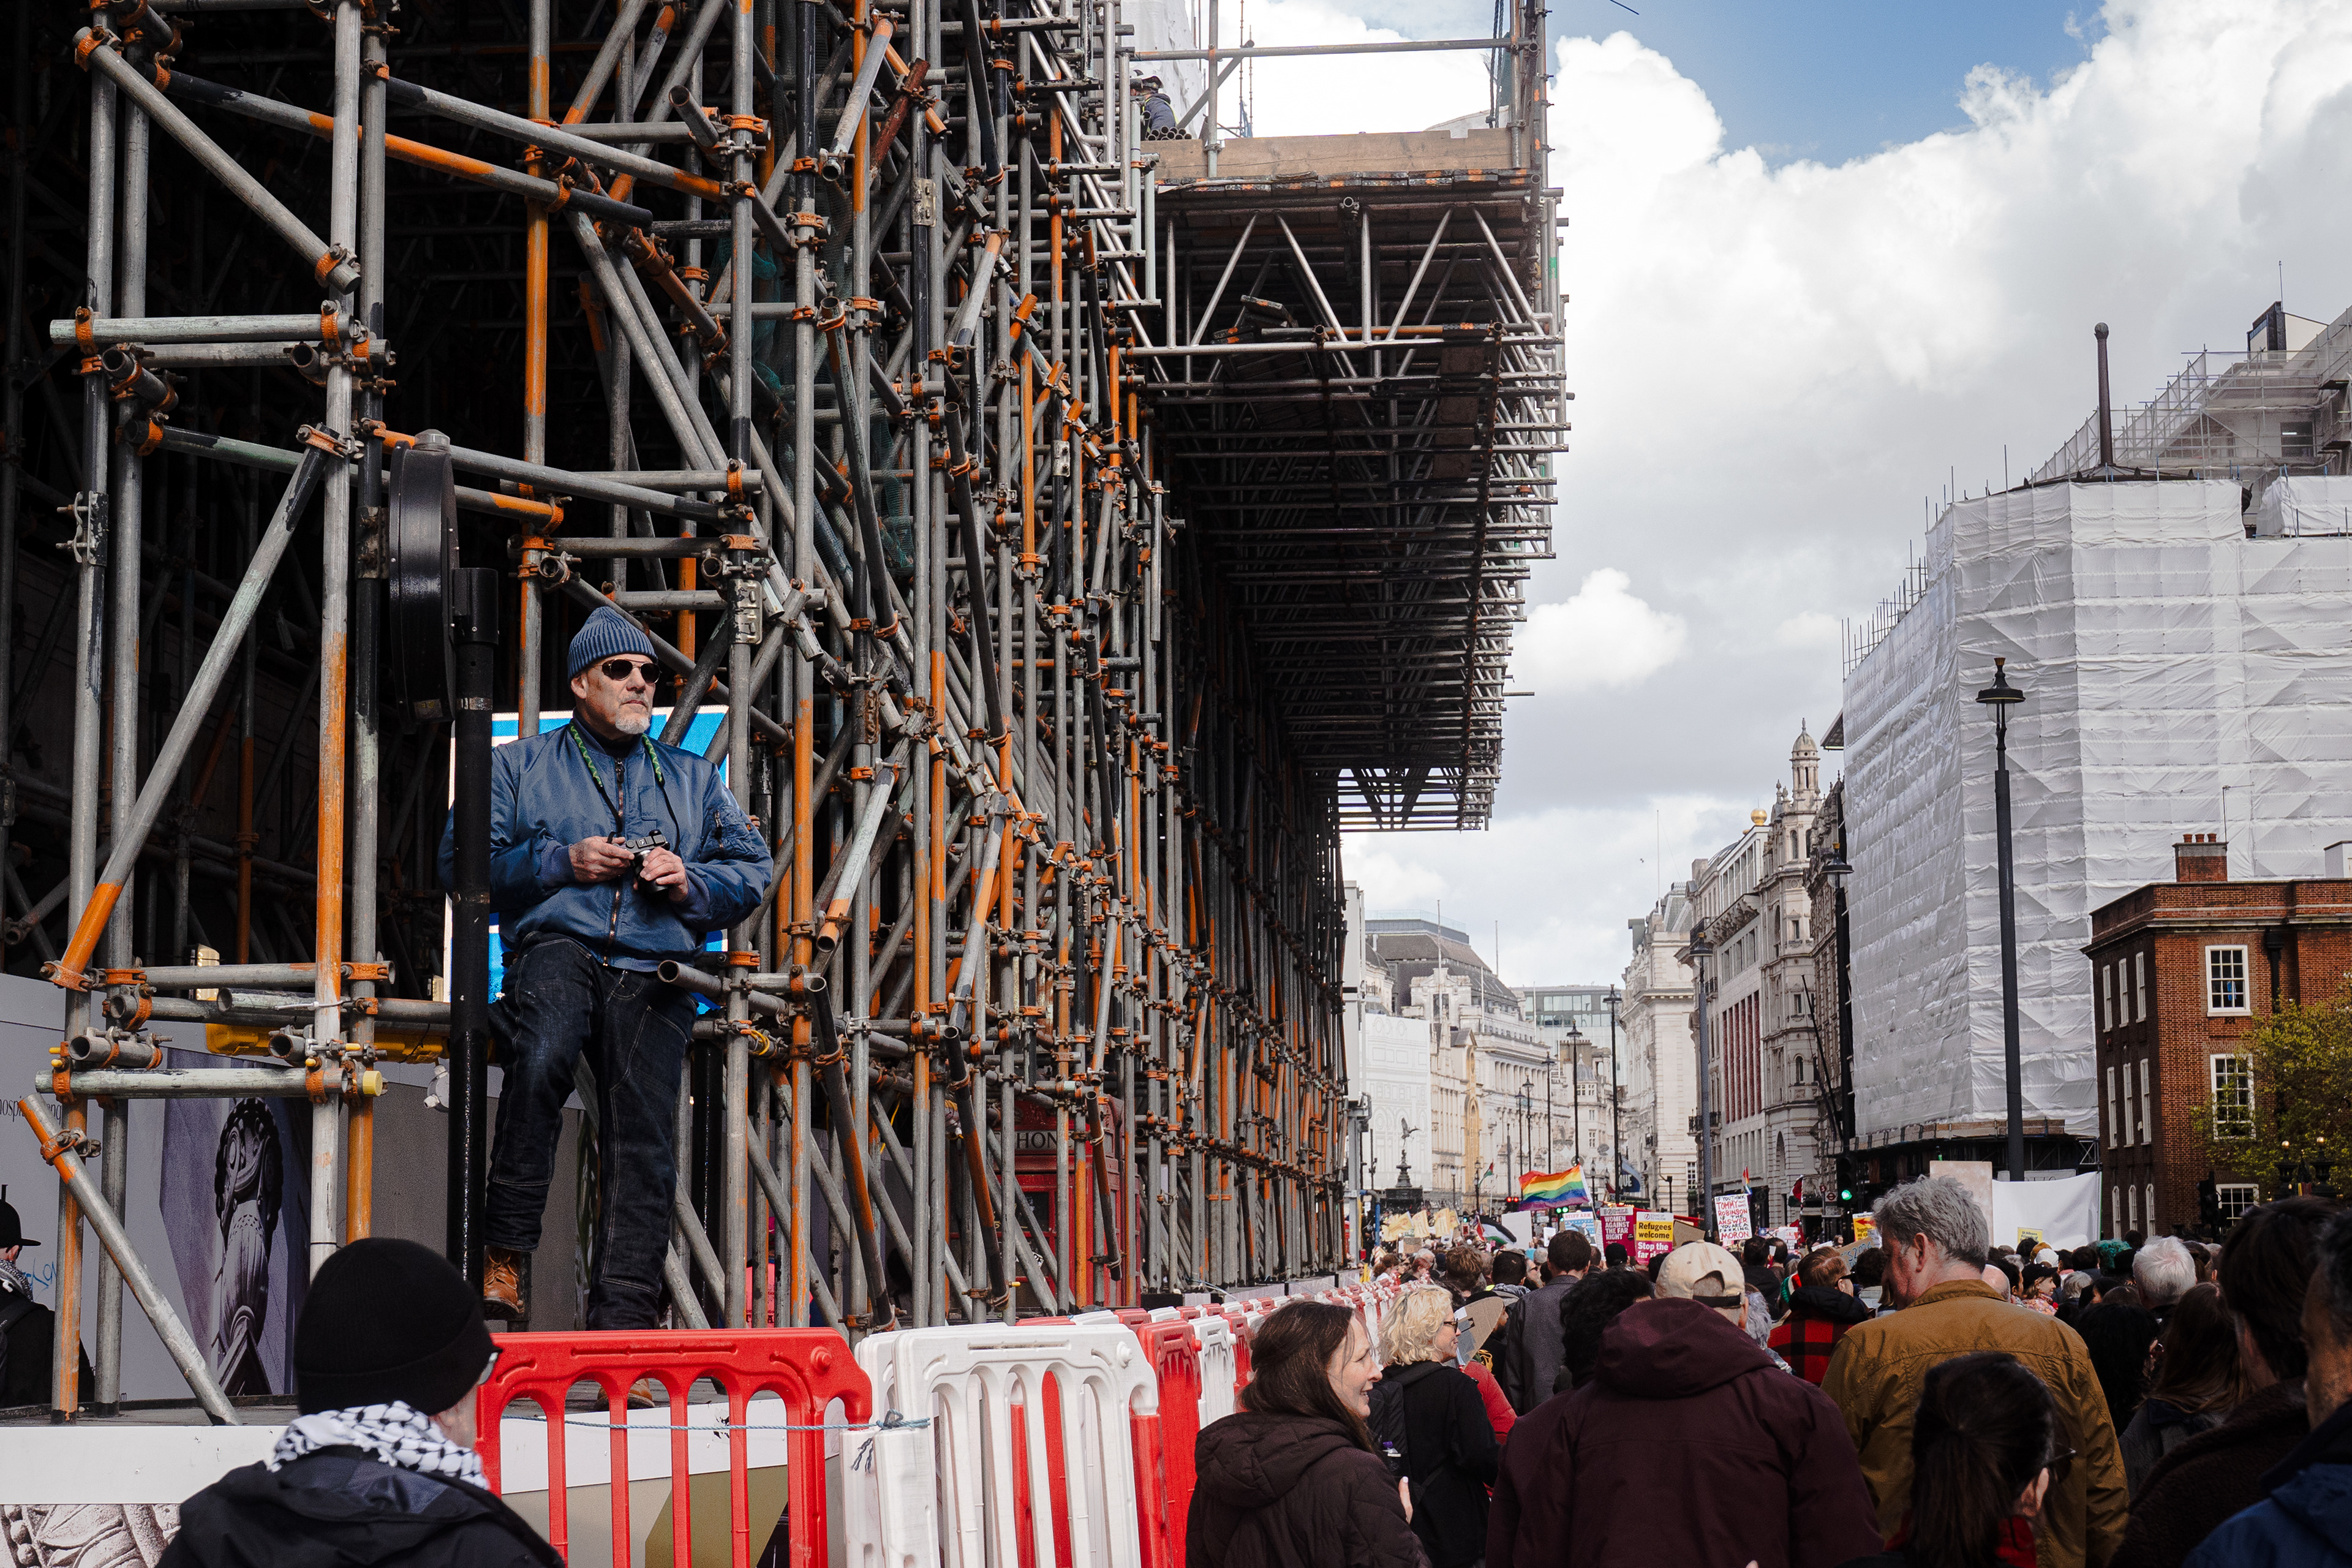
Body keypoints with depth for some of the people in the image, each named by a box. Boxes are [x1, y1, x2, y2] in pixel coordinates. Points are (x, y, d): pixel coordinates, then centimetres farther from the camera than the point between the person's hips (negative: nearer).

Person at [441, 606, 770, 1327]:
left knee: (643, 1138, -10)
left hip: (654, 975, 3)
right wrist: (561, 862, -4)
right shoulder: (519, 766, 19)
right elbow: (463, 858, 8)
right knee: (541, 1059, -34)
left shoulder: (693, 779, 27)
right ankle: (506, 1252, -27)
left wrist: (690, 882, 0)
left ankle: (621, 1315, -10)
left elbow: (752, 872, 21)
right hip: (558, 948, -3)